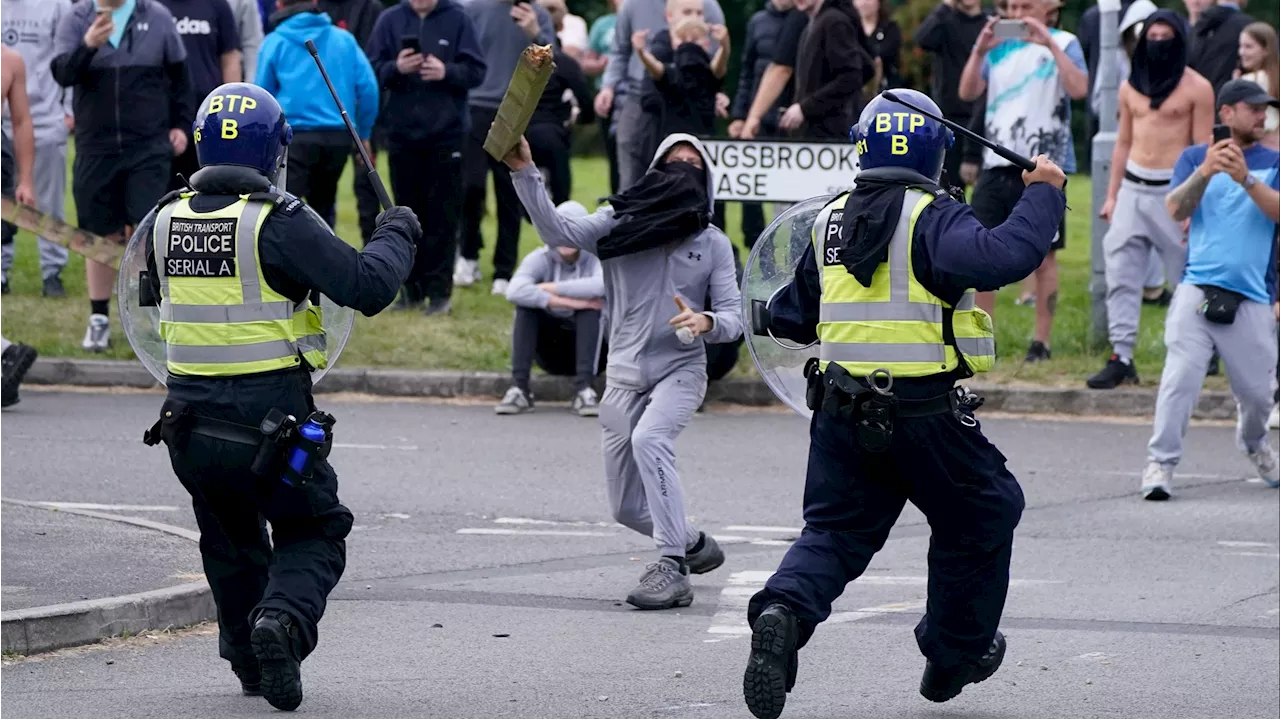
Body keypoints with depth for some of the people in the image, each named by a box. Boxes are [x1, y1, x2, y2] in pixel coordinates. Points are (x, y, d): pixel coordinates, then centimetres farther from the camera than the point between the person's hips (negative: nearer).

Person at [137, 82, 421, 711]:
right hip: (269, 422, -5)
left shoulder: (164, 220, 1)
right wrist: (396, 236, 0)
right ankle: (283, 615, -14)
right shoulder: (280, 223, -17)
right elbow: (368, 286, -18)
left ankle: (249, 660, 25)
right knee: (314, 534, 13)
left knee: (230, 541, 25)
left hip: (188, 423, 5)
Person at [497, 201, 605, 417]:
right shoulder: (541, 259, -7)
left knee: (592, 305, -28)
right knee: (526, 304, -23)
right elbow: (515, 291, -29)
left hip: (588, 347, -1)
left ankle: (584, 390, -35)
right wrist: (566, 302, -36)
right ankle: (519, 389, -30)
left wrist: (552, 288, -29)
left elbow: (603, 285, -36)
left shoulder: (595, 259, -9)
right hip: (550, 353, 1)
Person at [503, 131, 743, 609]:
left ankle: (672, 569, -33)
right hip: (625, 376, 3)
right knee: (627, 508, 8)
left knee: (649, 439, -34)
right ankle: (693, 545, 37)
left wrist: (706, 323, -23)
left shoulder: (712, 243, 3)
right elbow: (558, 231, -12)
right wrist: (525, 174, -25)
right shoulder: (620, 223, 2)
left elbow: (733, 317, 0)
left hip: (680, 371, -3)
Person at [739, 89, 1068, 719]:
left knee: (833, 531, 8)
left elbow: (798, 313, 20)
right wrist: (1044, 194, -15)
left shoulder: (830, 222, 9)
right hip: (926, 416, -5)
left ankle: (784, 611, -22)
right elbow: (1003, 256, -29)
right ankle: (954, 655, 28)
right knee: (979, 520, 17)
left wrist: (769, 320, 43)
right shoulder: (932, 219, -11)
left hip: (841, 413, 5)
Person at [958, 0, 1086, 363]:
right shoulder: (1000, 46, 11)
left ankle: (1041, 341, 8)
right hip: (997, 165, 4)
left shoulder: (1062, 44, 0)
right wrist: (979, 51, -12)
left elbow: (1079, 89, -17)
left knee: (1043, 257, 2)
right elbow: (967, 92, 2)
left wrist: (1050, 45, -21)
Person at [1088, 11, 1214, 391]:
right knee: (1121, 276, -3)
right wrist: (1112, 195, 13)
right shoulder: (1131, 86, 12)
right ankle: (1121, 357, -4)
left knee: (1189, 277, 1)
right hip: (1132, 188, 5)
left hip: (1173, 190, -5)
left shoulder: (1196, 88, -3)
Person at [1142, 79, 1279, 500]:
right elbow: (1176, 209, -2)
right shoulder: (1195, 157, 12)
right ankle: (1160, 464, -14)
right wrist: (1205, 173, -21)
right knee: (1180, 375, -17)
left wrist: (1245, 178, -21)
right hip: (1198, 290, -1)